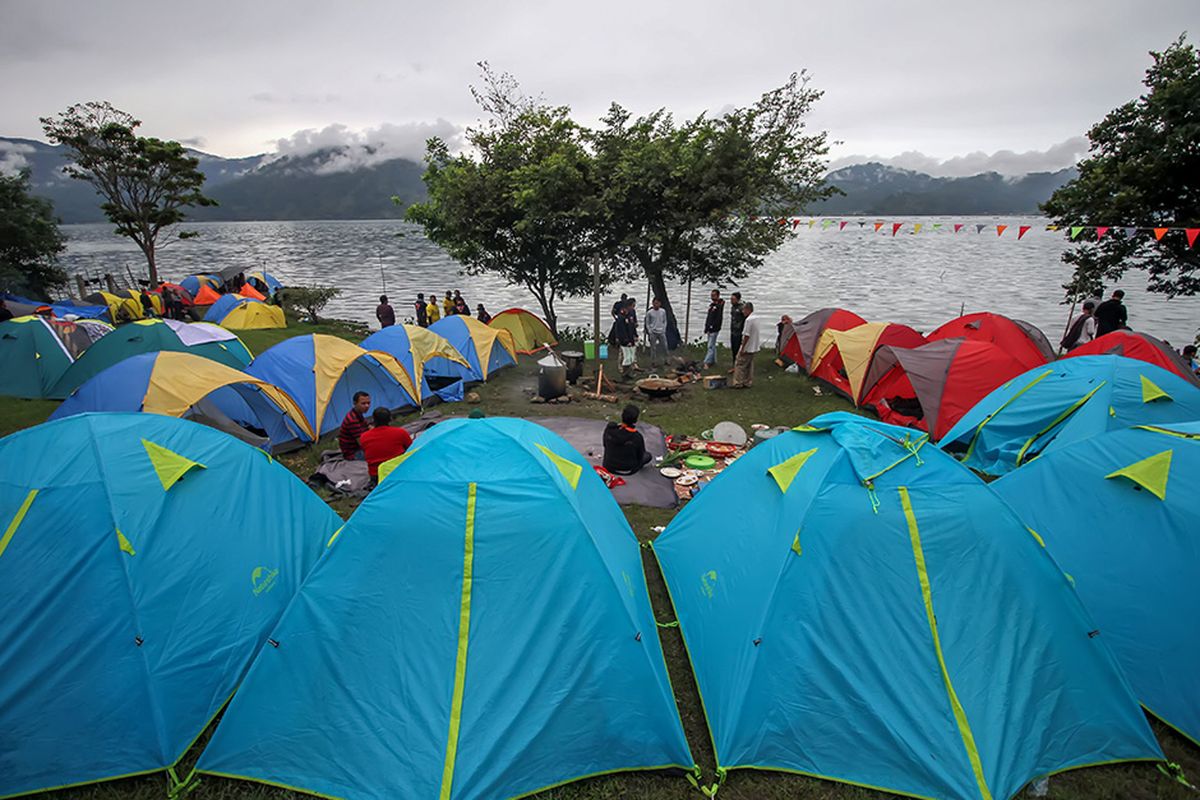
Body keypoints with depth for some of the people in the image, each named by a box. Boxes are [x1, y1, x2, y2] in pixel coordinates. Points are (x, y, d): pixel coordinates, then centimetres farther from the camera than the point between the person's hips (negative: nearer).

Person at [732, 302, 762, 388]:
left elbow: (747, 335, -21)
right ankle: (748, 383, 19)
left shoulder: (749, 320, -19)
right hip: (754, 347, 9)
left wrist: (742, 348, -17)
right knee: (749, 365, 15)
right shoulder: (757, 319, 9)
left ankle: (738, 383, -2)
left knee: (739, 365, -3)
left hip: (747, 347, -9)